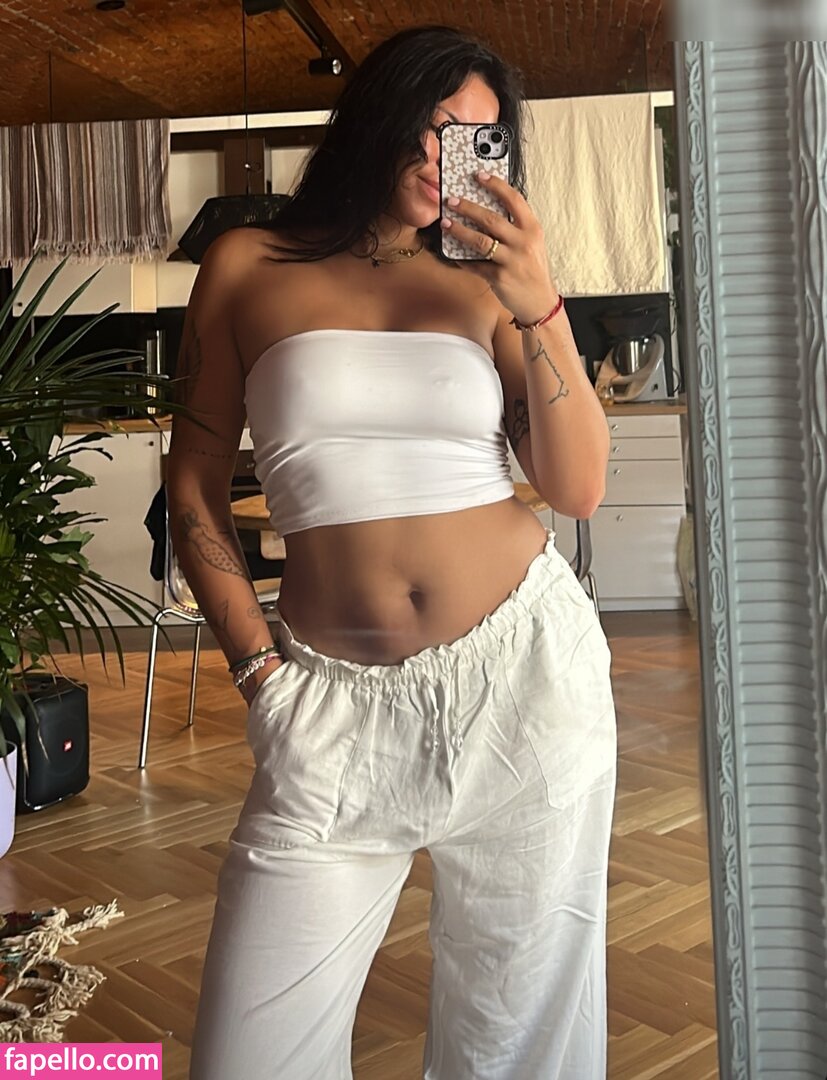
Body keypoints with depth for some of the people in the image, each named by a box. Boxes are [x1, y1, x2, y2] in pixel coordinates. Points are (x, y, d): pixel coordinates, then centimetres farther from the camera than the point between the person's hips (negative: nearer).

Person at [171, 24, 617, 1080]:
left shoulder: (486, 283, 8)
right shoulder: (246, 269, 6)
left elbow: (577, 488, 1)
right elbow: (195, 487, 7)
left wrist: (539, 309, -10)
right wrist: (256, 666, 0)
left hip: (522, 666, 1)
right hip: (335, 701, 0)